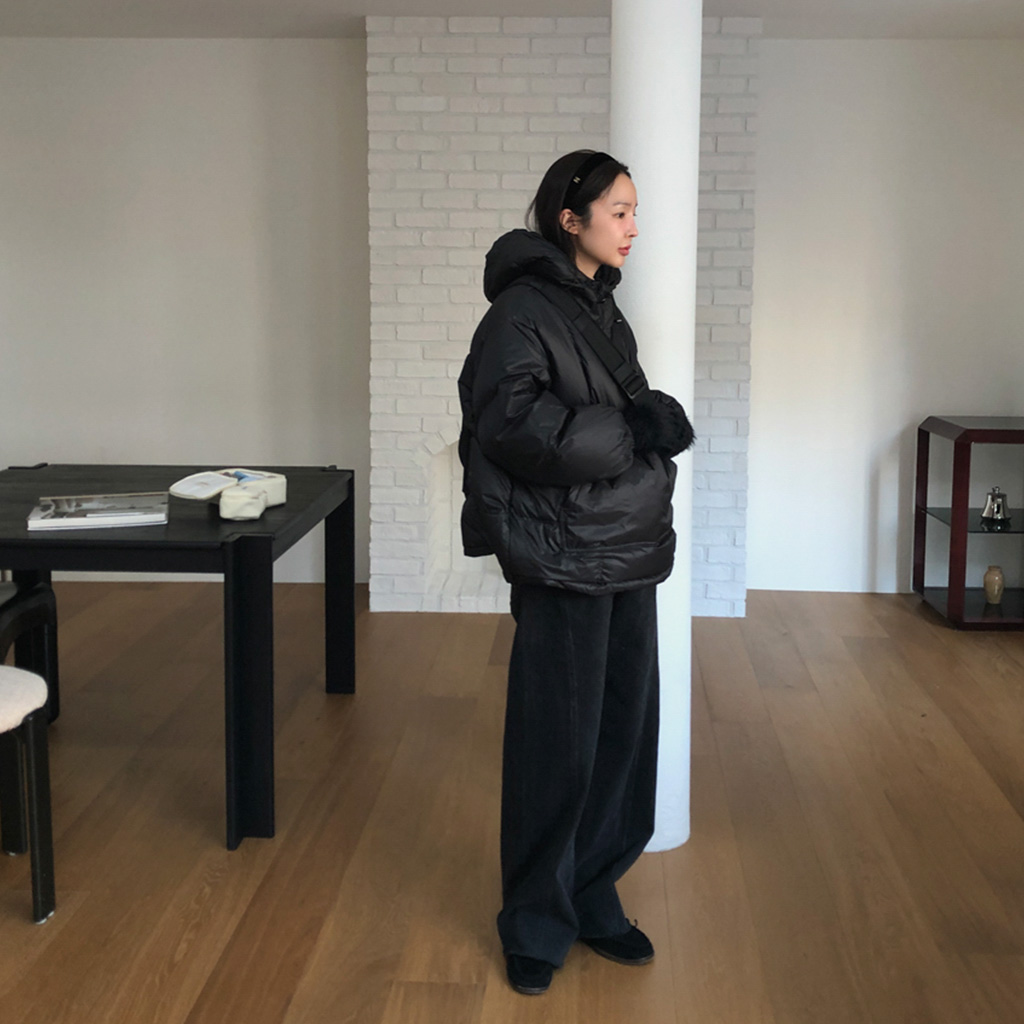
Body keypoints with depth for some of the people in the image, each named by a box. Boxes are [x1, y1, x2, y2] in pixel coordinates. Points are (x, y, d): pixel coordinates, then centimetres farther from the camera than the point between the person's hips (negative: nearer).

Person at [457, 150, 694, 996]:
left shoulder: (603, 309, 15)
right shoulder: (522, 311, -11)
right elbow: (513, 421, -22)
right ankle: (538, 926, 17)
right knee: (558, 745, 0)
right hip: (563, 559, -8)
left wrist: (654, 420, -4)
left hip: (629, 552, 8)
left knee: (623, 734, 11)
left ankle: (595, 900, 27)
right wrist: (630, 432, -19)